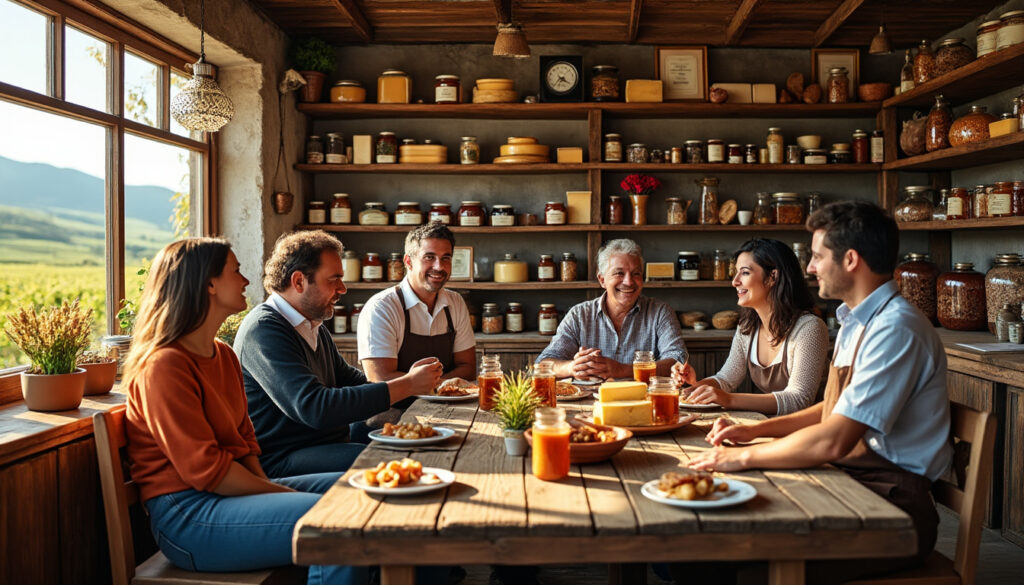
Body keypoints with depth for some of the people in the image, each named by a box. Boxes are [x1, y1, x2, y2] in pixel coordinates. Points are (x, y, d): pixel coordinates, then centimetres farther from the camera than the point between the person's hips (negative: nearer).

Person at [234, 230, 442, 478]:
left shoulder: (315, 326, 17)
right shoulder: (263, 329, -15)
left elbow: (348, 378, 23)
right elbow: (315, 408, -26)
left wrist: (408, 381, 4)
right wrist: (406, 386, -22)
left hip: (331, 442, 9)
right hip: (284, 458, -9)